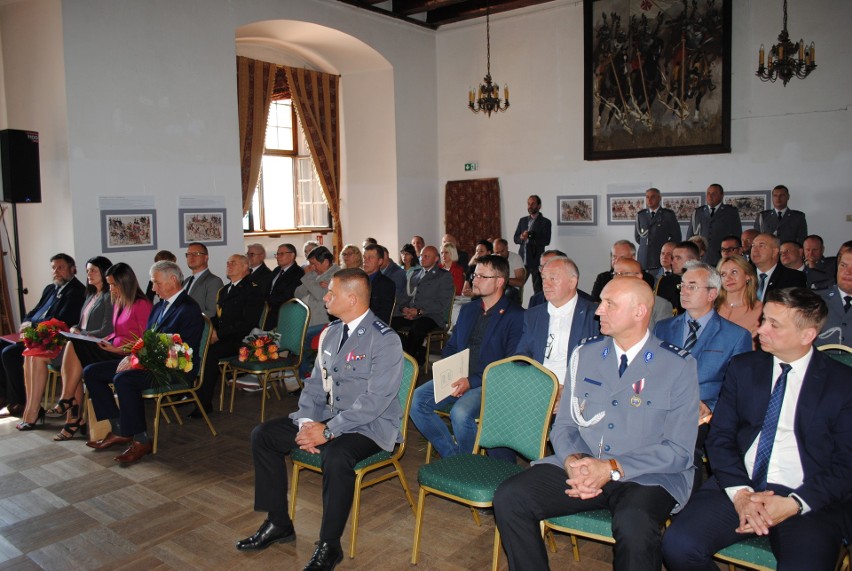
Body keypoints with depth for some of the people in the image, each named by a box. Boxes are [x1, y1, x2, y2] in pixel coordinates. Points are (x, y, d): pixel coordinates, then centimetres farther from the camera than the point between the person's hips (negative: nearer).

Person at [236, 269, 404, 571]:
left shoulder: (385, 341, -18)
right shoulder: (331, 332, 8)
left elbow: (375, 400, -24)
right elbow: (315, 383, 11)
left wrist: (328, 431, -26)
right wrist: (306, 422, -7)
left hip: (371, 425, -8)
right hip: (326, 417, 8)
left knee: (335, 456, -37)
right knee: (263, 435, 1)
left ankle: (329, 546, -15)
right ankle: (278, 523, 12)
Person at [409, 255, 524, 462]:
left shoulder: (515, 316, -6)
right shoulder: (468, 310, 17)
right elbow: (450, 348, 21)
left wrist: (472, 381, -18)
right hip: (458, 378, 7)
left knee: (461, 412, -33)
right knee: (417, 400, -15)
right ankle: (452, 455, -1)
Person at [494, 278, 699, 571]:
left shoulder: (679, 366, -4)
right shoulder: (585, 354, 8)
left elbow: (679, 450, -7)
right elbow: (564, 425, 11)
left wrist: (613, 468, -18)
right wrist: (572, 460, -12)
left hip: (647, 477, -3)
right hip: (582, 467, 4)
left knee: (633, 524, -36)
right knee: (509, 497, -18)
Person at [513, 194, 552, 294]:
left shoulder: (545, 222, 0)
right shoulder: (522, 220, 14)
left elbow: (546, 241, -11)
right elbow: (515, 239, 11)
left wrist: (530, 236, -21)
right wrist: (521, 237, -12)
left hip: (536, 261, -4)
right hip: (522, 260, 4)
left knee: (538, 290, -1)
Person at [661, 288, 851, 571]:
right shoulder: (743, 367, 10)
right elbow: (720, 436, 6)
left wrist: (794, 504, -13)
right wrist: (739, 492, -11)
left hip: (807, 500, -2)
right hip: (739, 486, 2)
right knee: (679, 545, -22)